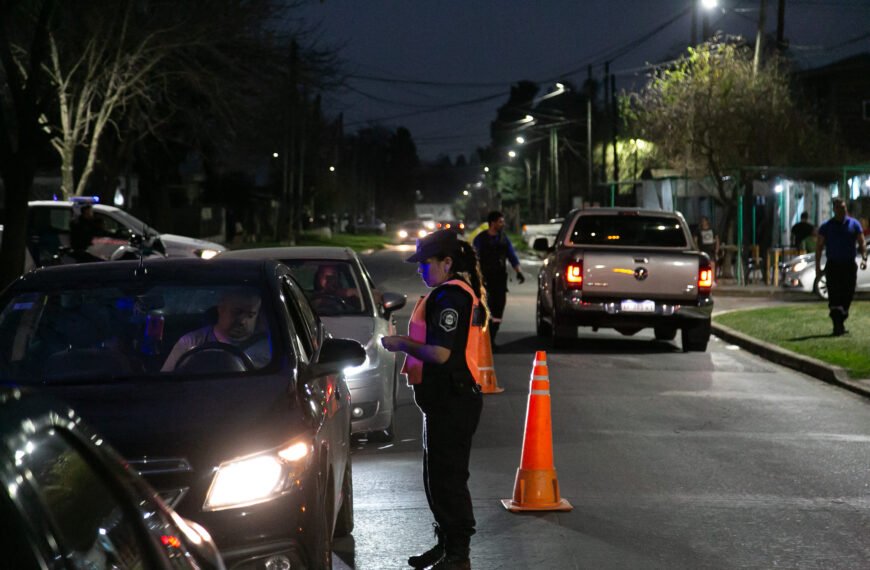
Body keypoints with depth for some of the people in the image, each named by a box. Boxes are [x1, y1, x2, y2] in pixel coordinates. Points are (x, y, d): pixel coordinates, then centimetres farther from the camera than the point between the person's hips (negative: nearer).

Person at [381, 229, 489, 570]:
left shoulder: (450, 296, -18)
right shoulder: (462, 292, 16)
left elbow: (440, 353, -25)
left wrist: (402, 345, -12)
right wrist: (406, 344, 13)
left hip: (451, 401, -11)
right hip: (446, 400, 11)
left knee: (447, 478, -6)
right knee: (438, 477, 19)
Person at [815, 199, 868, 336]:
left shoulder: (854, 224, 7)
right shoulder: (826, 226, 4)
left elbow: (862, 243, 5)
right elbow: (819, 246, 5)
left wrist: (864, 258, -12)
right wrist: (818, 267, -2)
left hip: (849, 265, 2)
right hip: (833, 266, -2)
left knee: (847, 296, 4)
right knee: (834, 296, -11)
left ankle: (841, 323, 19)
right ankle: (837, 326, -15)